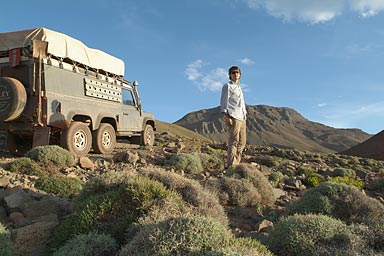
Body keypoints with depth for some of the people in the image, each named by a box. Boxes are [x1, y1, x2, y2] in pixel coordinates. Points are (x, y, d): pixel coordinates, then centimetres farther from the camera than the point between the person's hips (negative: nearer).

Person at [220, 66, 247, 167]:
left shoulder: (239, 87, 26)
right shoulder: (227, 86, 3)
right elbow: (224, 102, -5)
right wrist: (226, 116, -17)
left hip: (242, 117, 8)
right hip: (233, 116, -8)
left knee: (242, 142, 5)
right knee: (234, 140, -15)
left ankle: (236, 163, 9)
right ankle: (231, 165, -16)